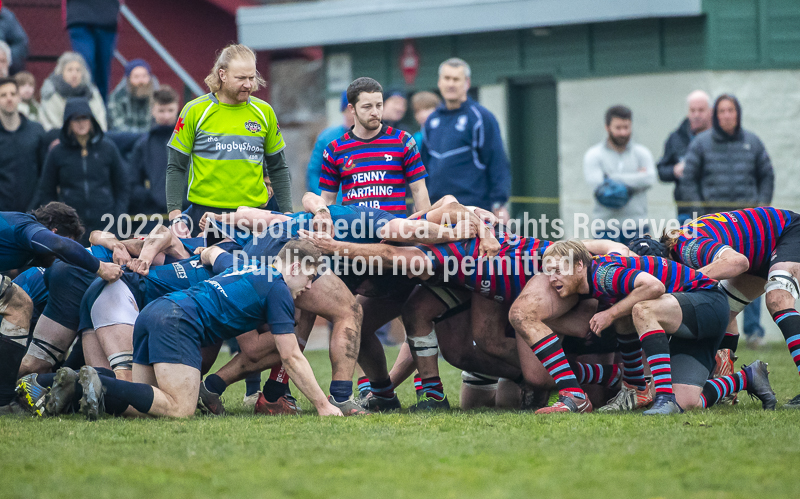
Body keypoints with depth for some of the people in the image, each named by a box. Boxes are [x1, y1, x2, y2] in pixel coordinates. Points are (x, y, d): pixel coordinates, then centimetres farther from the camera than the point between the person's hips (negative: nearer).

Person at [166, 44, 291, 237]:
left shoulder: (264, 112, 7)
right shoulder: (195, 111, -1)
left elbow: (278, 168, 15)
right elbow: (176, 168, 2)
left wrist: (287, 214, 8)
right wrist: (175, 216, -8)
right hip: (204, 212, -2)